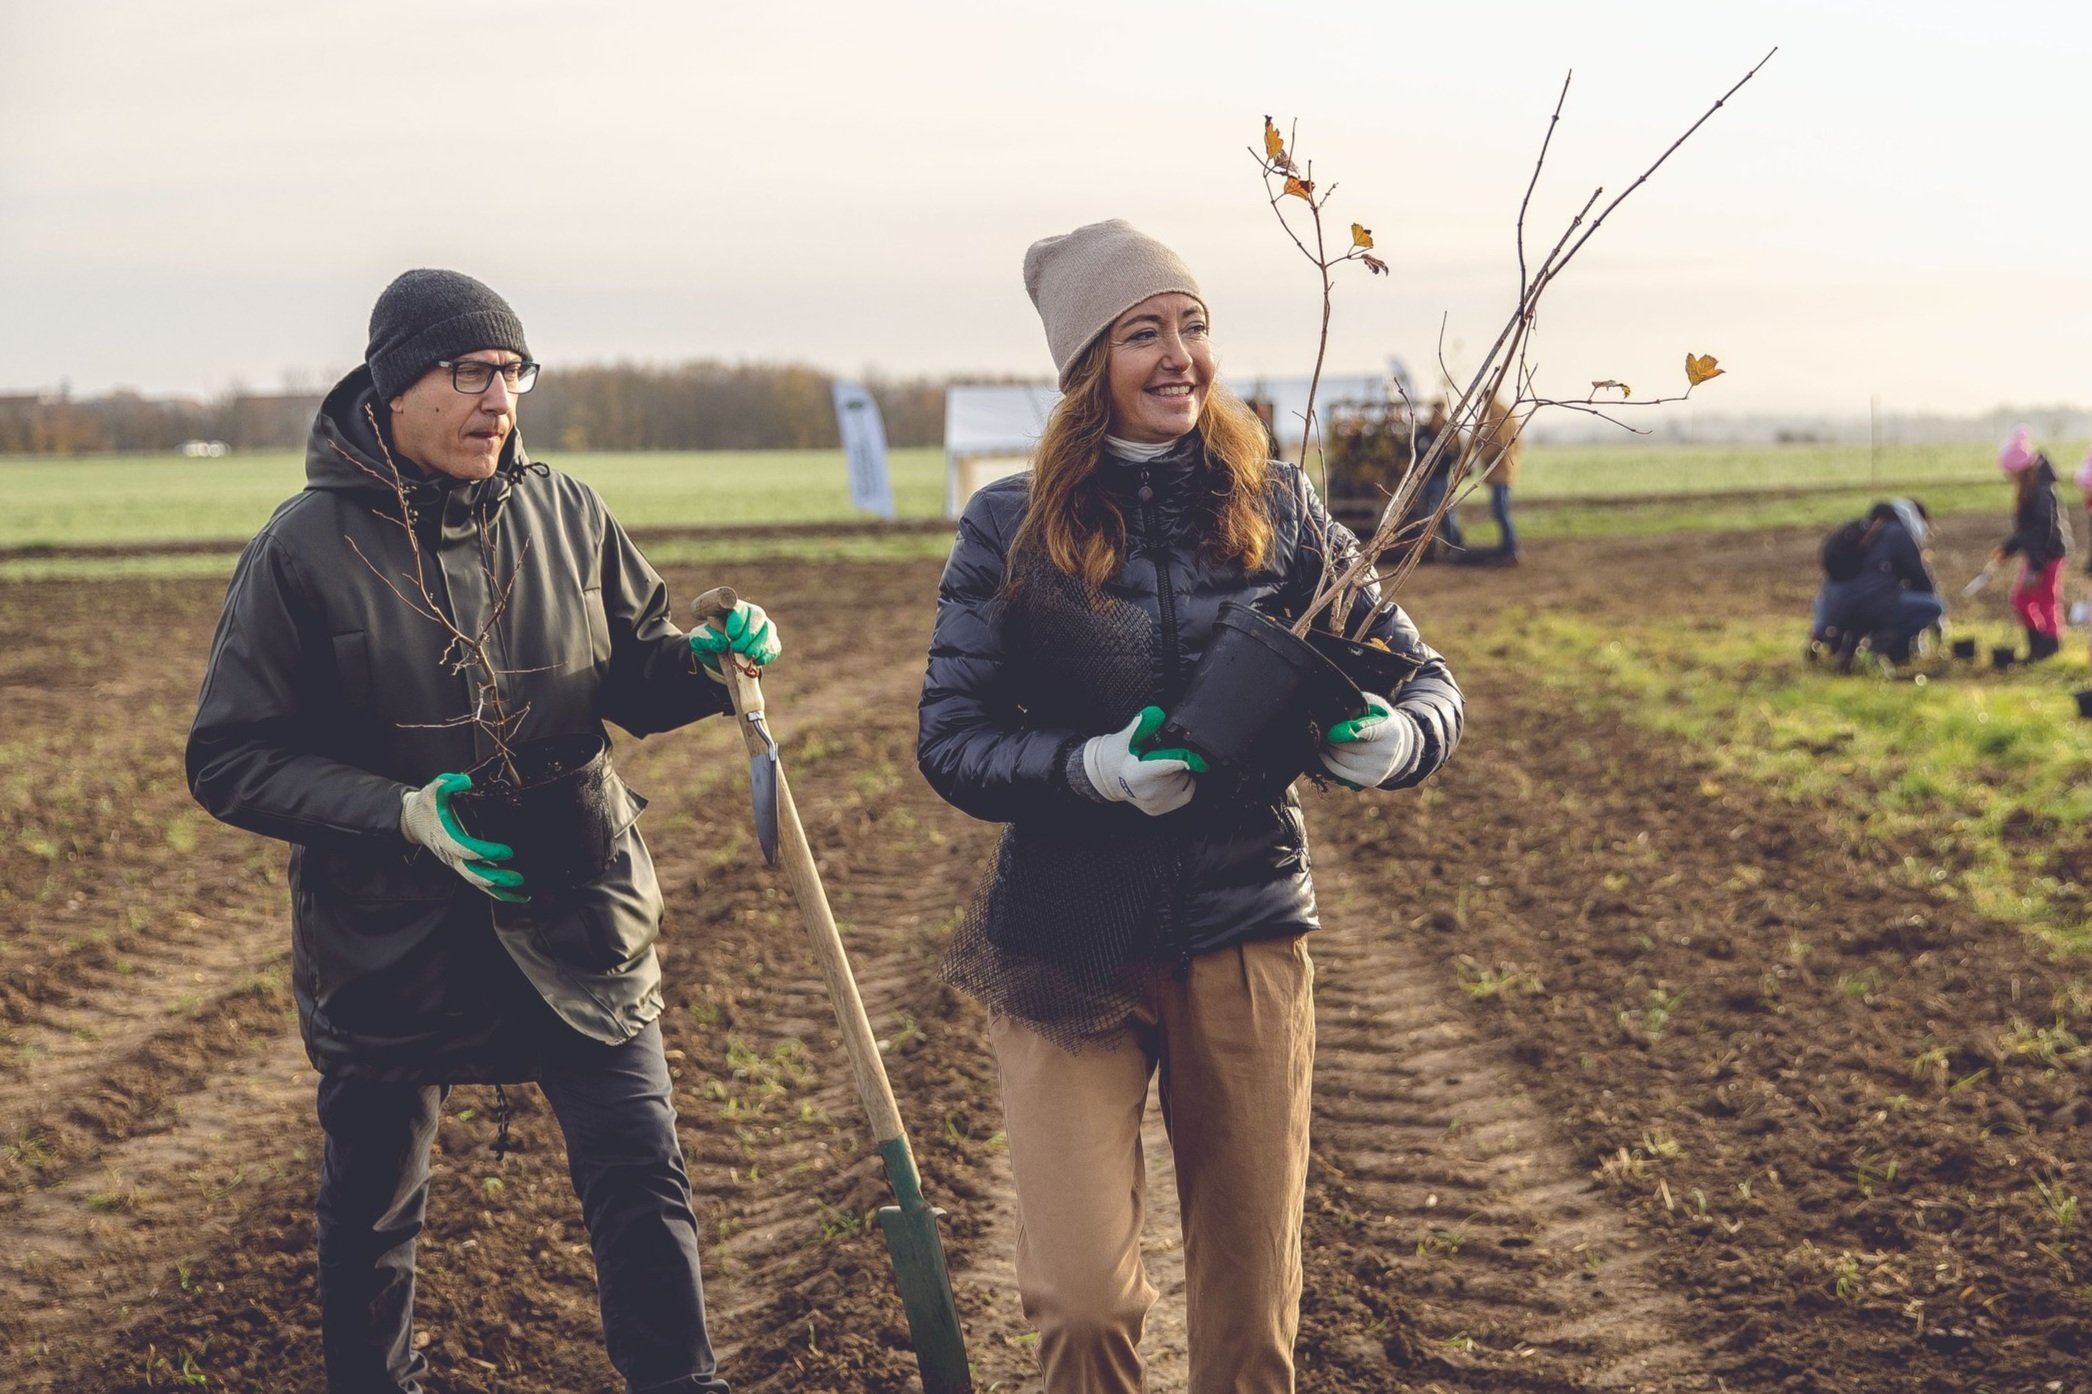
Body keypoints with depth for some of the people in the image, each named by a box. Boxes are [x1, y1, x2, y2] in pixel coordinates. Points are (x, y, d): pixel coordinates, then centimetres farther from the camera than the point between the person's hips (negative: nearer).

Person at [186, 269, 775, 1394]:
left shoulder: (562, 512, -2)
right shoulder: (306, 545, -12)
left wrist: (703, 662, -13)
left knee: (642, 1184, 0)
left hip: (574, 918, 2)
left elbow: (630, 677, 9)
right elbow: (231, 760, -10)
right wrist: (404, 814, -22)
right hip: (388, 937, -1)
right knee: (370, 1212, 16)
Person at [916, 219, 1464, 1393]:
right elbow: (951, 743, -4)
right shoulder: (1014, 528, -3)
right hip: (1068, 947, -2)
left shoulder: (1276, 508, 1)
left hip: (1246, 935, 2)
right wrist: (1093, 768, -22)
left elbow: (1426, 680, 4)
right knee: (1083, 1299, -10)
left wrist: (1394, 739, -20)